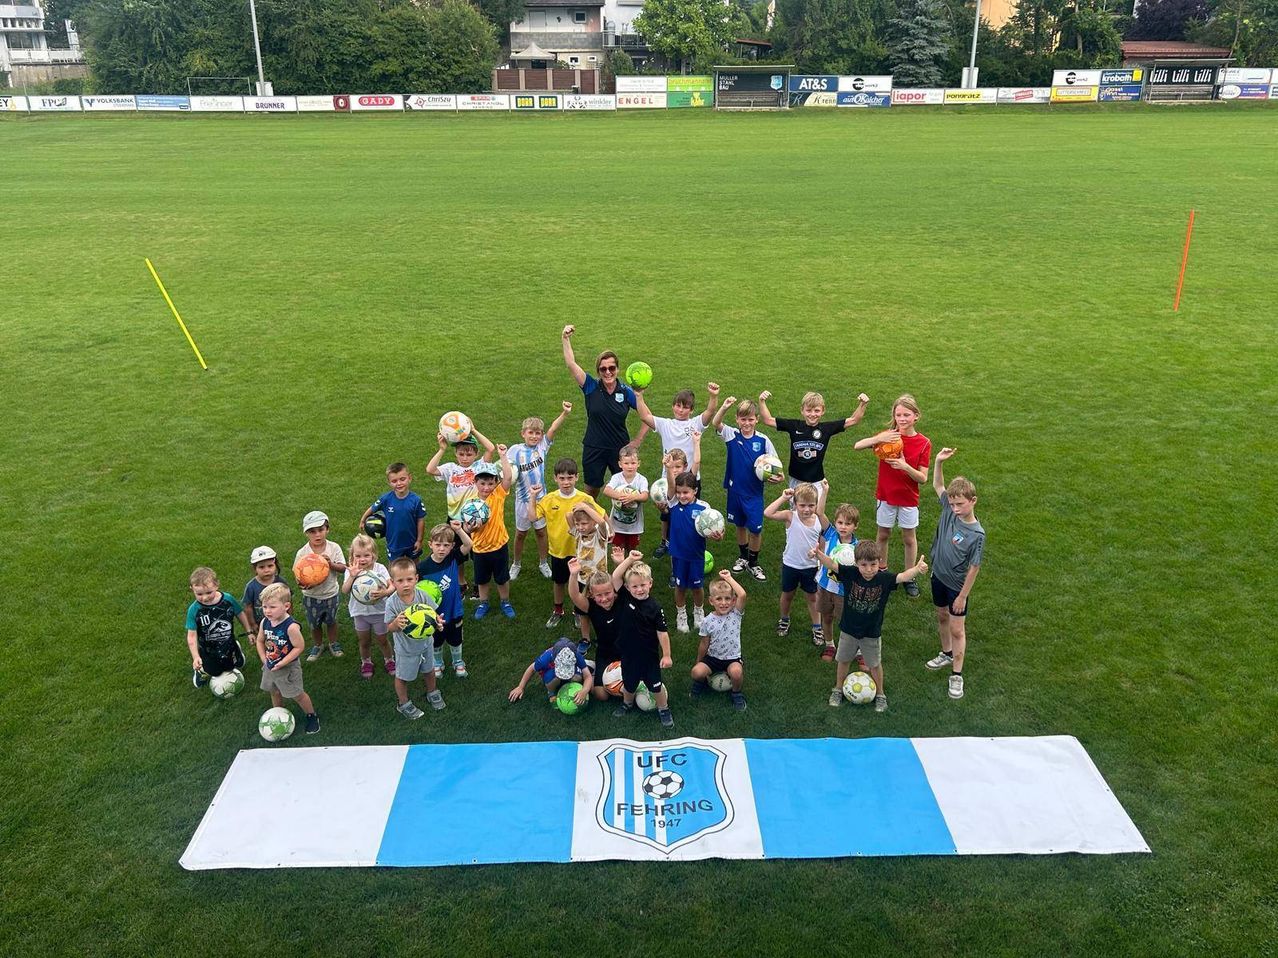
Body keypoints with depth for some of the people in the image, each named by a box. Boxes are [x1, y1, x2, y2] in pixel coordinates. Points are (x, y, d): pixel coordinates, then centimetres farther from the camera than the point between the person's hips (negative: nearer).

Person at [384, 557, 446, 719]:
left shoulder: (422, 595, -20)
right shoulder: (392, 602, -25)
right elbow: (390, 628, -18)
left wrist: (437, 621, -34)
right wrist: (396, 623, -41)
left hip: (424, 642, 3)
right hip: (406, 648, -3)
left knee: (429, 671, 26)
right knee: (402, 677, 17)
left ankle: (432, 693, 54)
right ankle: (404, 703, 42)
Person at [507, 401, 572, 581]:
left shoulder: (543, 446, -6)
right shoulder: (516, 450, -9)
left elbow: (553, 429, -20)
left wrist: (565, 414, -34)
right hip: (523, 498, -1)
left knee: (541, 531, 16)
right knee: (520, 533, 14)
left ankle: (543, 563, 34)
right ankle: (516, 564, 33)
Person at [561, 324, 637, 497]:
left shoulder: (626, 392, -7)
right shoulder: (591, 387, -7)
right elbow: (571, 364, -17)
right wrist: (566, 339, -27)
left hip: (620, 449, 0)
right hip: (594, 449, 0)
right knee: (592, 490, 13)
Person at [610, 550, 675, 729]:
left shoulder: (654, 608, -18)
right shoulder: (624, 598, -12)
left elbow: (662, 632, -12)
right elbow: (615, 577, -24)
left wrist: (666, 655, -9)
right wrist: (630, 559, -32)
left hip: (649, 654, -2)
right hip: (628, 653, 3)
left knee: (655, 685, 12)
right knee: (628, 684, 23)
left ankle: (664, 710, 36)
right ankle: (627, 704, 51)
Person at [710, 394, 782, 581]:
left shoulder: (763, 440, -8)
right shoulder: (731, 435, -6)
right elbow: (715, 423, -23)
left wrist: (777, 476, -22)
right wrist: (724, 407, -39)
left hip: (754, 491, -1)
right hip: (735, 489, 2)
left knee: (755, 528, 0)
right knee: (740, 524, 18)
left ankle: (753, 562, 22)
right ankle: (743, 556, 39)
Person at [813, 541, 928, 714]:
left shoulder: (884, 579, -21)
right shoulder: (850, 574, -20)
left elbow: (903, 576, -34)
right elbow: (832, 565, -31)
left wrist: (917, 569, -54)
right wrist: (819, 555, -52)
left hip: (872, 633, -1)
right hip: (848, 630, 1)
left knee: (875, 665, 18)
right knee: (843, 660, 20)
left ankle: (880, 694, 40)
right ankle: (838, 689, 43)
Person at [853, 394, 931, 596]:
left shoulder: (924, 443, -12)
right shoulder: (888, 436, -9)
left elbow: (923, 478, -13)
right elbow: (857, 446, -20)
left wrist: (905, 466, -31)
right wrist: (878, 439, -36)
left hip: (908, 498, -1)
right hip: (886, 495, 1)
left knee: (909, 538, 12)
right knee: (883, 535, 15)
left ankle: (909, 577, 28)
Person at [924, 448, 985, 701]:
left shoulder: (976, 534, -28)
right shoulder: (949, 509, -12)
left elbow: (974, 568, -21)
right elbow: (938, 486, 3)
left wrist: (963, 596, -15)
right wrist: (938, 462, -14)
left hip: (957, 586, -6)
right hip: (938, 576, 6)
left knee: (957, 629, 4)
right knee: (942, 617, 24)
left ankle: (956, 675, 15)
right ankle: (947, 654, 46)